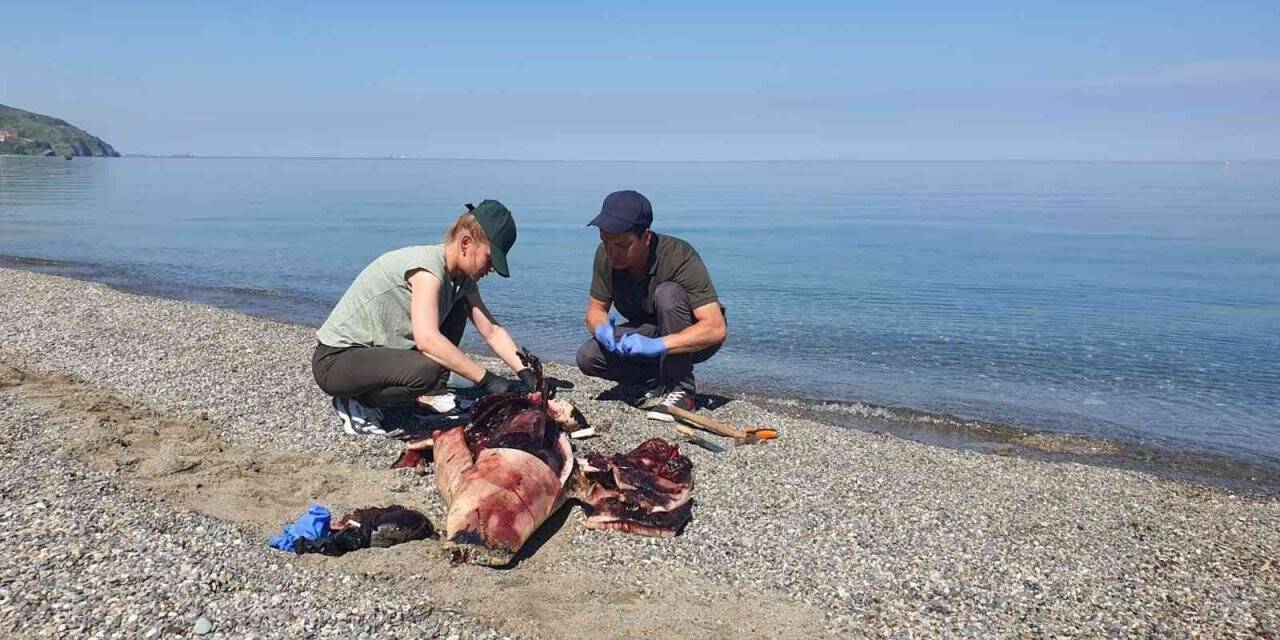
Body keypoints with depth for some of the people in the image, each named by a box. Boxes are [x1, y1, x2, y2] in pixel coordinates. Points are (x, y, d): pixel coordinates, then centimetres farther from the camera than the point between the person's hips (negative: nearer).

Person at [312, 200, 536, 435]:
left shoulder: (463, 279, 2)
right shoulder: (428, 266, -25)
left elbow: (493, 332, 6)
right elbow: (426, 339, -37)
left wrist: (526, 373, -7)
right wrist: (487, 380, -34)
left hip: (377, 351, 9)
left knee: (459, 307, 9)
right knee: (427, 370, -35)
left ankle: (429, 399, 6)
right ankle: (355, 403, -8)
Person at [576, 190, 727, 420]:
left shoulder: (679, 258, -29)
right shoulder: (606, 255, -13)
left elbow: (716, 328, -35)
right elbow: (595, 308, -1)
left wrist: (656, 345, -45)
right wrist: (602, 329, -27)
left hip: (695, 339, -4)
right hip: (649, 333, 5)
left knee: (667, 293, -34)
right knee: (588, 356, -18)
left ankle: (680, 388, -20)